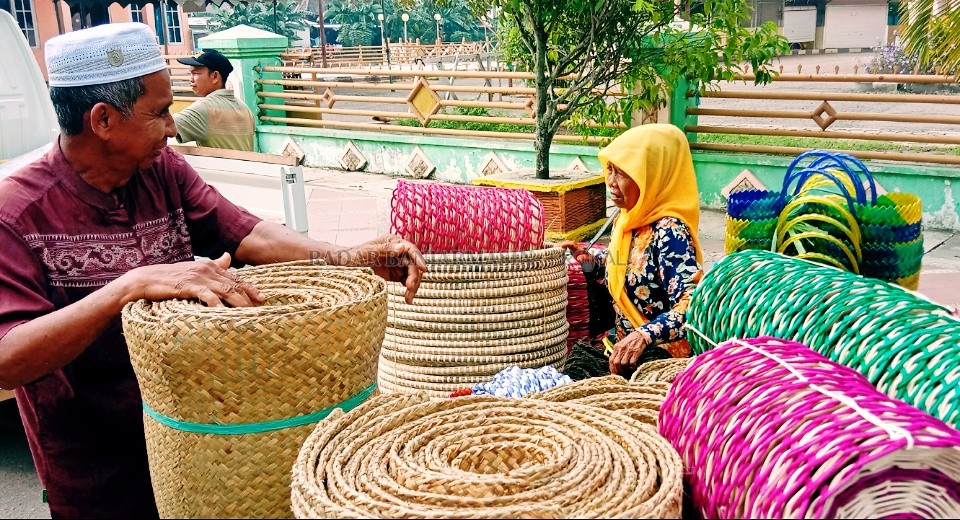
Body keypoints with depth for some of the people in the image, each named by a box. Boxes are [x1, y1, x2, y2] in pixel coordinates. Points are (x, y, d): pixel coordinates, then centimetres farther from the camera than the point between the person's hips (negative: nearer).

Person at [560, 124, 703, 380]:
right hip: (621, 343, 8)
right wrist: (590, 260, 5)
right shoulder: (626, 219, 7)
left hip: (659, 353, -8)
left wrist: (644, 335, -43)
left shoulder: (669, 230, -20)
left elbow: (692, 305, -30)